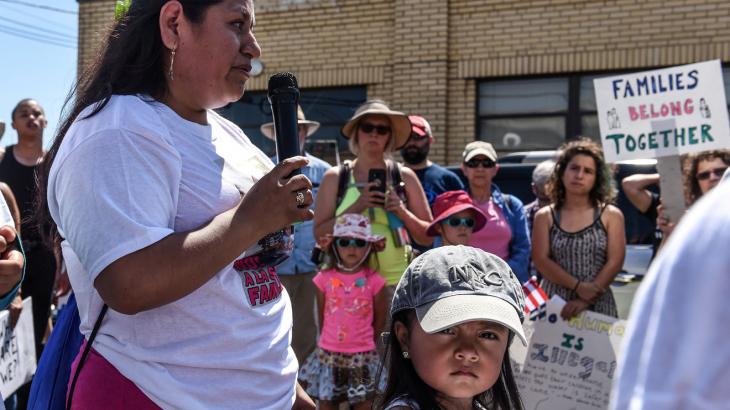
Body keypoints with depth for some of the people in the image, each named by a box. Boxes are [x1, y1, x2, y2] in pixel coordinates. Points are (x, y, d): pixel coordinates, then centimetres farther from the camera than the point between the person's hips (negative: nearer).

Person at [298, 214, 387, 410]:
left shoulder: (374, 280, -6)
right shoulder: (325, 278, -4)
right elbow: (321, 316, 8)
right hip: (329, 354, 1)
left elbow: (380, 318, 4)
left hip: (362, 355, -1)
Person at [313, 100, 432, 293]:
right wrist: (356, 207, -11)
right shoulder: (335, 178, 8)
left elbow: (427, 238, 11)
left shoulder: (405, 177, 9)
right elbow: (319, 234, 0)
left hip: (395, 281, 1)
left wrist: (402, 212, -6)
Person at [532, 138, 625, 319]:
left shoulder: (611, 215, 7)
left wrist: (585, 301, -12)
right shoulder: (545, 217, 9)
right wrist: (578, 286, -13)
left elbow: (615, 261, -2)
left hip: (598, 306, 0)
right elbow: (541, 260, -1)